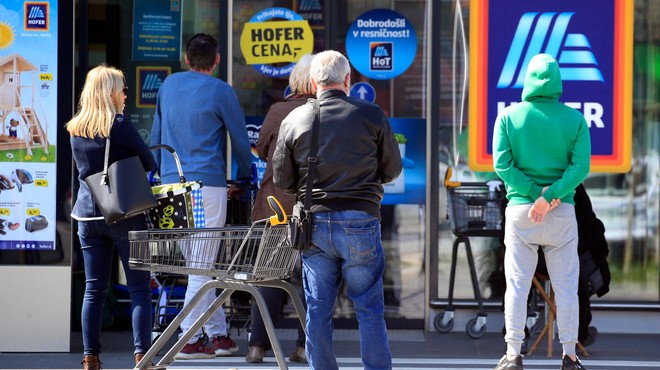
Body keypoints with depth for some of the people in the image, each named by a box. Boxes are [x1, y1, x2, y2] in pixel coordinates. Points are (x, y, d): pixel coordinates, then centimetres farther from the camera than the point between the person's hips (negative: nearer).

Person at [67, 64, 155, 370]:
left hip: (87, 214, 5)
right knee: (139, 287, 1)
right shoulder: (120, 125, -10)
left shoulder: (75, 129, 7)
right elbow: (149, 163, -3)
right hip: (123, 215, -5)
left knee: (94, 289, 7)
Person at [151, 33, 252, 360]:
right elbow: (240, 140, 3)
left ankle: (217, 333, 15)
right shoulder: (220, 91, -4)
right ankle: (189, 340, -7)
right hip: (208, 183, -5)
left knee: (197, 262, 12)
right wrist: (243, 179, 18)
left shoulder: (169, 85, 11)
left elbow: (156, 136, 19)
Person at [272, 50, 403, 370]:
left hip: (315, 223, 2)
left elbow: (281, 180, 5)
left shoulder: (294, 120, 1)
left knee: (318, 310, 7)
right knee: (369, 308, 4)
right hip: (360, 221, -2)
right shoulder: (372, 116, -3)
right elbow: (392, 169, 6)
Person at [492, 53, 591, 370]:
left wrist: (536, 194, -9)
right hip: (562, 212, 0)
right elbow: (581, 166, -10)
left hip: (520, 210, 0)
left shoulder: (509, 116, 0)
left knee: (517, 284, 3)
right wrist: (550, 196, -15)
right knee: (566, 285, 5)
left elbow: (502, 164, -8)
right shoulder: (575, 119, 0)